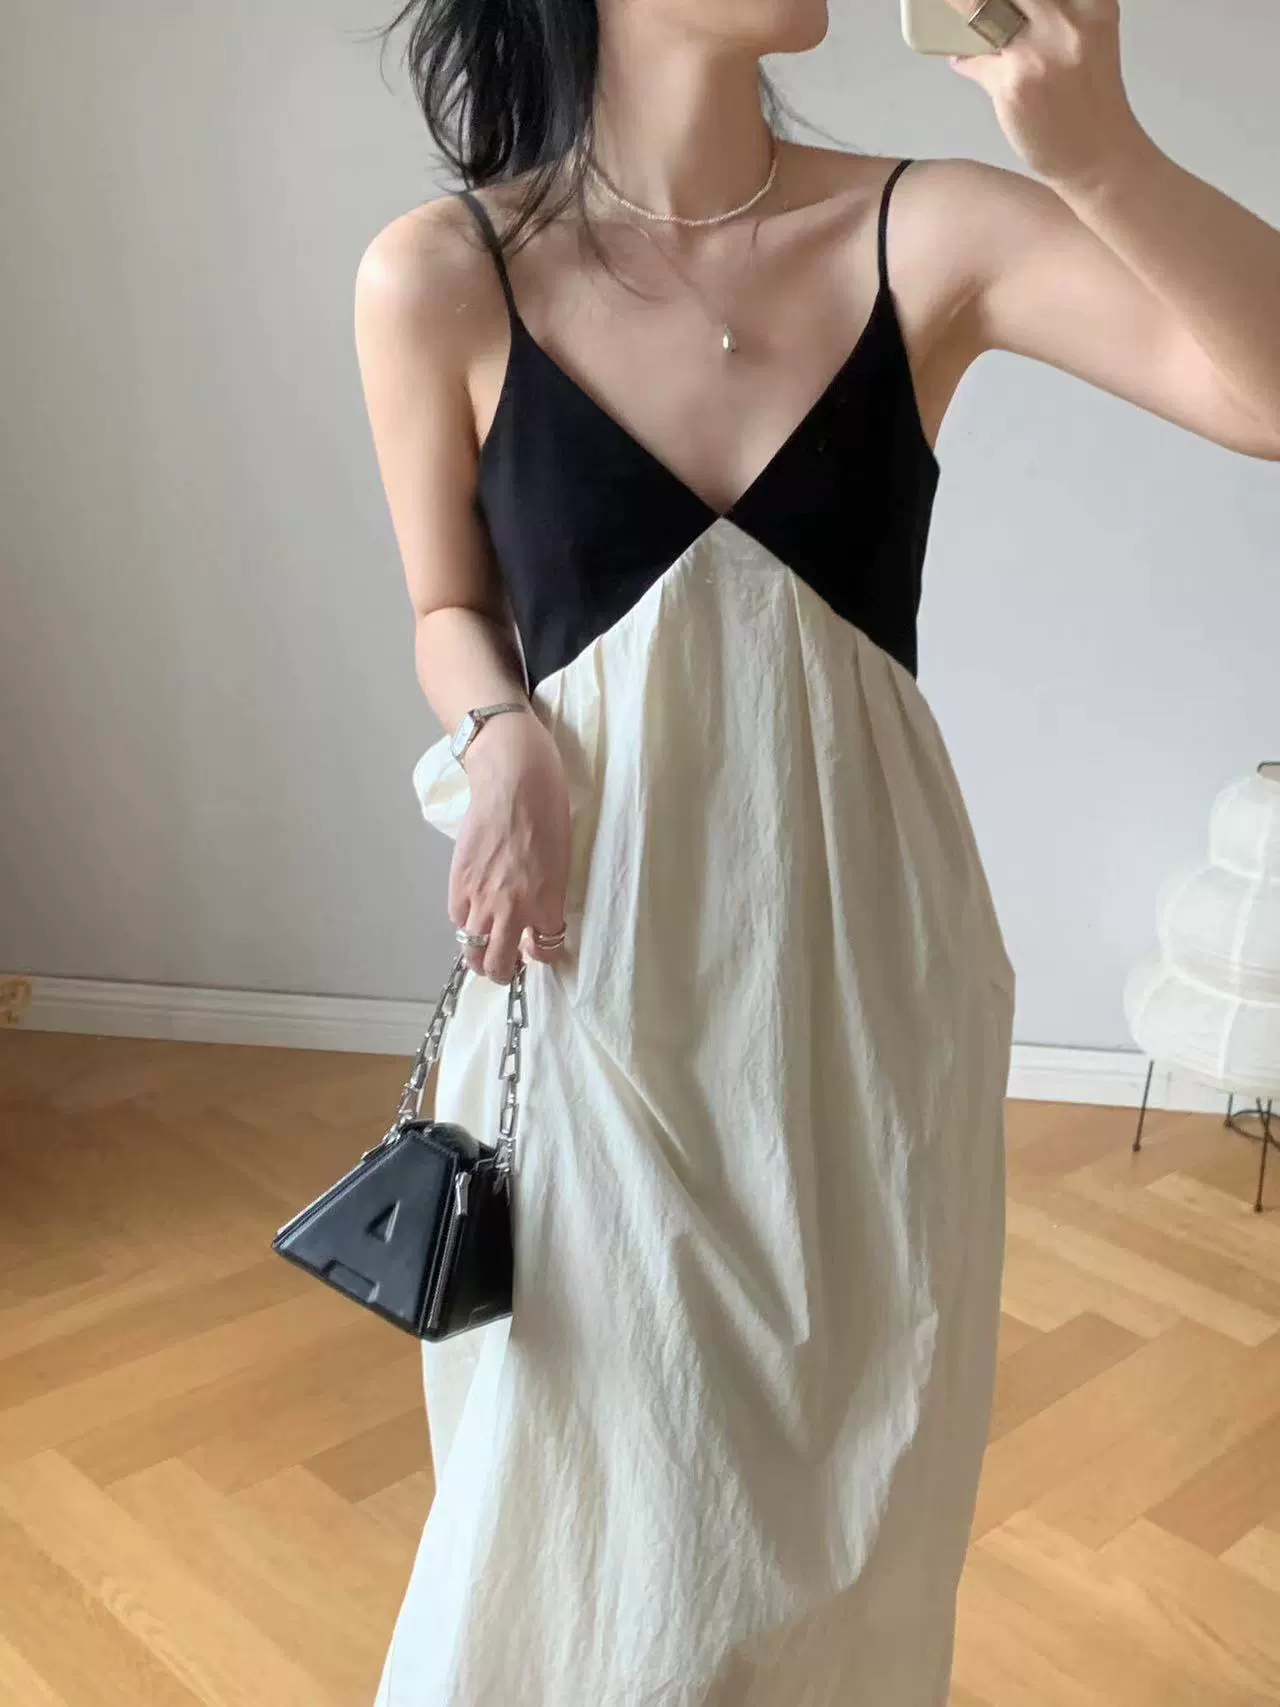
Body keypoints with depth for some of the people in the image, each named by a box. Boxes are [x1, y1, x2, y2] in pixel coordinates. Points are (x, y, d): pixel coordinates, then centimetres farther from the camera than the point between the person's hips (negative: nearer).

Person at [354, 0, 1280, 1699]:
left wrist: (1097, 153, -28)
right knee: (588, 1490, 11)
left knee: (840, 1488, 18)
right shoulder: (439, 279, -6)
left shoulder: (926, 231, -5)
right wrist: (497, 737, -13)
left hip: (862, 955, 2)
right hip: (598, 957, -1)